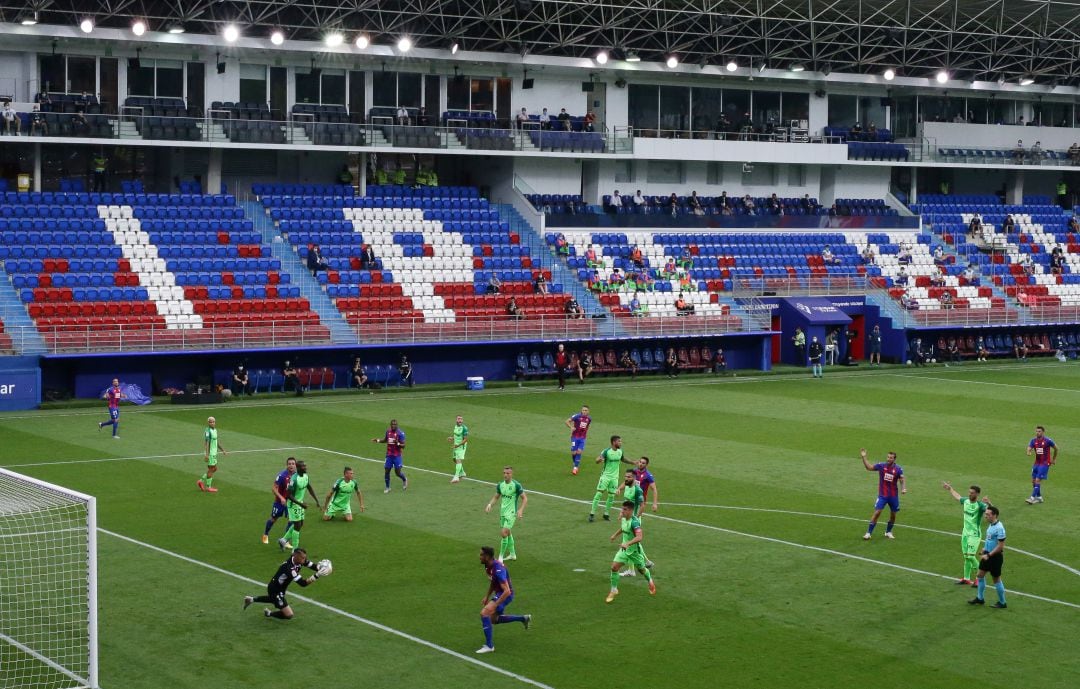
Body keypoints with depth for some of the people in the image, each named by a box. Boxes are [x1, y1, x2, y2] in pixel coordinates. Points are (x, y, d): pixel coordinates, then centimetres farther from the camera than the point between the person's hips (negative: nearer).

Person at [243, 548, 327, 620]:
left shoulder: (298, 559, -16)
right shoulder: (290, 568, -39)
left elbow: (312, 565, -10)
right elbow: (303, 583, -41)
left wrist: (321, 568, -30)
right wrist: (317, 575, -47)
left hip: (280, 588, 9)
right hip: (275, 590, -9)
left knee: (274, 599, 41)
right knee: (289, 615, -10)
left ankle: (252, 599, 47)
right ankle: (269, 613, 13)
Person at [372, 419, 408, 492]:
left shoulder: (400, 433, -14)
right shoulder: (388, 431, 3)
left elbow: (403, 446, -14)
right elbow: (385, 440, 22)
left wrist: (398, 443, -33)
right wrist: (378, 440, 6)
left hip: (397, 455, -4)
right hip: (389, 455, 4)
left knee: (398, 472, -3)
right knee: (386, 470, 2)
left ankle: (404, 480, 30)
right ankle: (387, 487, 17)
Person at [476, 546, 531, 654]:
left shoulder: (498, 569, -31)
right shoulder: (488, 566, -1)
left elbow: (507, 591, -34)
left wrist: (494, 605, -36)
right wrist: (487, 597, 15)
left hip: (505, 595, -10)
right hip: (498, 593, 10)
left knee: (484, 613, -23)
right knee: (493, 619, 23)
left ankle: (489, 646, -17)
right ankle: (523, 618, 34)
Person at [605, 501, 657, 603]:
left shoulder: (634, 522, -29)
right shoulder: (623, 519, -4)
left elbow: (639, 537, -40)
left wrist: (627, 544, -51)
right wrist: (615, 535, 25)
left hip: (634, 550, -6)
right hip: (624, 549, 6)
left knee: (641, 569, 16)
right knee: (614, 567, -7)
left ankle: (650, 582, 48)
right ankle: (614, 590, 7)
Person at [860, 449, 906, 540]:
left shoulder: (898, 469, -7)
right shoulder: (881, 465, -6)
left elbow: (902, 480, -6)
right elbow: (869, 467, -1)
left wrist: (904, 488, -27)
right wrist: (864, 457, -13)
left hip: (893, 496, 2)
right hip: (882, 495, -2)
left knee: (893, 515, 10)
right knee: (877, 512, -12)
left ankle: (888, 532, 33)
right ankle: (868, 533, -7)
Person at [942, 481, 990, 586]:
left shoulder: (980, 505, -17)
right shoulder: (965, 501, 4)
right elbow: (957, 496, 26)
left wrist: (988, 503, -56)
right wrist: (950, 489, 38)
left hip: (974, 534, -7)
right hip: (965, 533, 7)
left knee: (971, 556, -13)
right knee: (966, 556, 12)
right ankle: (966, 579, 22)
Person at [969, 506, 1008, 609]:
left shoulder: (999, 528, -24)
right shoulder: (991, 525, 3)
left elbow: (1000, 546, -24)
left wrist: (988, 555, -22)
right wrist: (985, 548, 8)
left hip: (995, 557, -9)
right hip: (988, 555, 9)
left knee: (996, 579, 4)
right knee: (980, 575, 16)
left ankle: (1002, 603, 19)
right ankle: (980, 598, 31)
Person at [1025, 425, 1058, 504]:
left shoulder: (1047, 441, -11)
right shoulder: (1033, 440, 2)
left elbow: (1056, 448, 4)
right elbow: (1029, 448, -8)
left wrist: (1054, 459, 11)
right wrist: (1029, 452, -33)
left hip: (1045, 463, -6)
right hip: (1037, 463, 6)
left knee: (1038, 480, -13)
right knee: (1033, 480, 7)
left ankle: (1033, 497, -14)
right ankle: (1039, 497, 21)